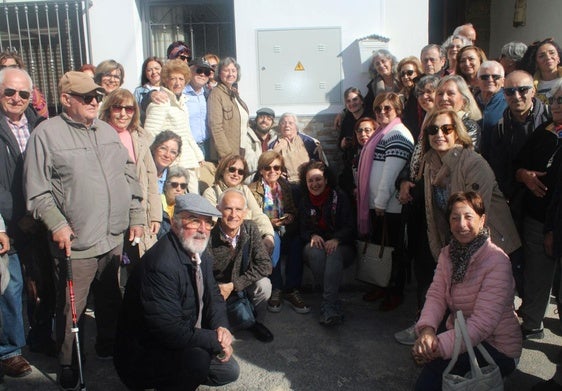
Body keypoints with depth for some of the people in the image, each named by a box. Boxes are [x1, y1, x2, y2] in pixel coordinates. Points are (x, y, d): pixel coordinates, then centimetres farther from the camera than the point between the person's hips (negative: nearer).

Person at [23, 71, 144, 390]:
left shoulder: (108, 131, 12)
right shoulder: (47, 133, -6)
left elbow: (130, 175, 15)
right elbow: (37, 190, -8)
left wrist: (136, 216, 11)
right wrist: (57, 224, -17)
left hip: (114, 238, 6)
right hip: (76, 243, -5)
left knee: (111, 299, 19)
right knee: (72, 308, 4)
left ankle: (109, 345, 40)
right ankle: (68, 364, 24)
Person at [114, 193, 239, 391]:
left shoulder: (202, 254, -1)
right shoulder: (161, 264, -31)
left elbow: (213, 295, 10)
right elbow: (171, 331, -33)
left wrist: (221, 327, -10)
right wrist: (217, 341, -21)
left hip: (185, 343, 9)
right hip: (142, 353, -9)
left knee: (230, 371, 10)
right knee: (198, 357, -33)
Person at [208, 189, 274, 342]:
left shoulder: (250, 229, -15)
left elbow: (265, 265, -18)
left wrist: (234, 285, -23)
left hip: (242, 283, 3)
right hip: (216, 287, -2)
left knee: (263, 285, -26)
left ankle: (256, 323, 3)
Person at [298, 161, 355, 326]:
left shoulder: (339, 197, 1)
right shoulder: (304, 202, 10)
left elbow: (349, 227, -4)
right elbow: (302, 230, 10)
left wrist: (336, 239, -24)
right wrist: (312, 236, -14)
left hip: (340, 246, -2)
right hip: (315, 244, 2)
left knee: (334, 253, -38)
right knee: (315, 251, -35)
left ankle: (328, 305, -45)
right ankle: (335, 305, -36)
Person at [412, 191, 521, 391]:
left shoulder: (497, 261, -22)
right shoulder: (447, 253, 1)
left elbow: (482, 323, -27)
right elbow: (436, 295, -8)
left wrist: (438, 346, -34)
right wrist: (427, 328, -29)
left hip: (497, 349, -6)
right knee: (420, 348, -15)